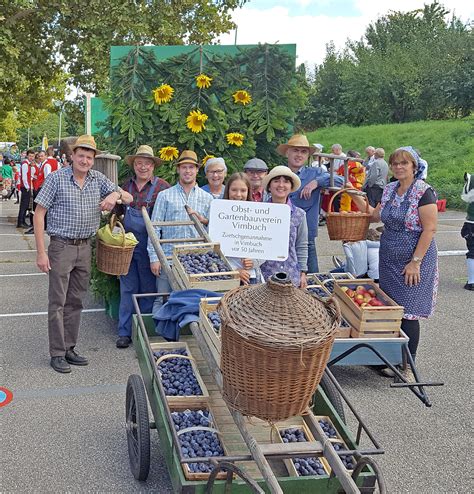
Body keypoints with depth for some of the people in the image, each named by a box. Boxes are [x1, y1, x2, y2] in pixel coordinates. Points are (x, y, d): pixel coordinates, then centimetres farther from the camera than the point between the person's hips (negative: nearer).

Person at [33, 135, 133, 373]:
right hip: (61, 246, -5)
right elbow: (39, 214, -8)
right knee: (57, 302, -1)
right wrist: (41, 252, -12)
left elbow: (128, 197, 12)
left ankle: (69, 348, 23)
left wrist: (115, 195, -13)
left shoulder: (98, 179, 6)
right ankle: (57, 354, 7)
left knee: (76, 301, 12)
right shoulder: (56, 178, -7)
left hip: (85, 247, 5)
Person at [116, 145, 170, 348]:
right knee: (127, 288, 8)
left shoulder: (162, 187, -6)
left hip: (149, 246, -4)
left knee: (148, 289, 7)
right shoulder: (127, 185, 9)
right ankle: (125, 332, 14)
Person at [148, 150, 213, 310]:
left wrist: (203, 220, -6)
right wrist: (154, 257, -5)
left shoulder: (207, 198, 12)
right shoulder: (165, 196, 5)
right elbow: (154, 228, 2)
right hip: (168, 257, -2)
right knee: (163, 300, 1)